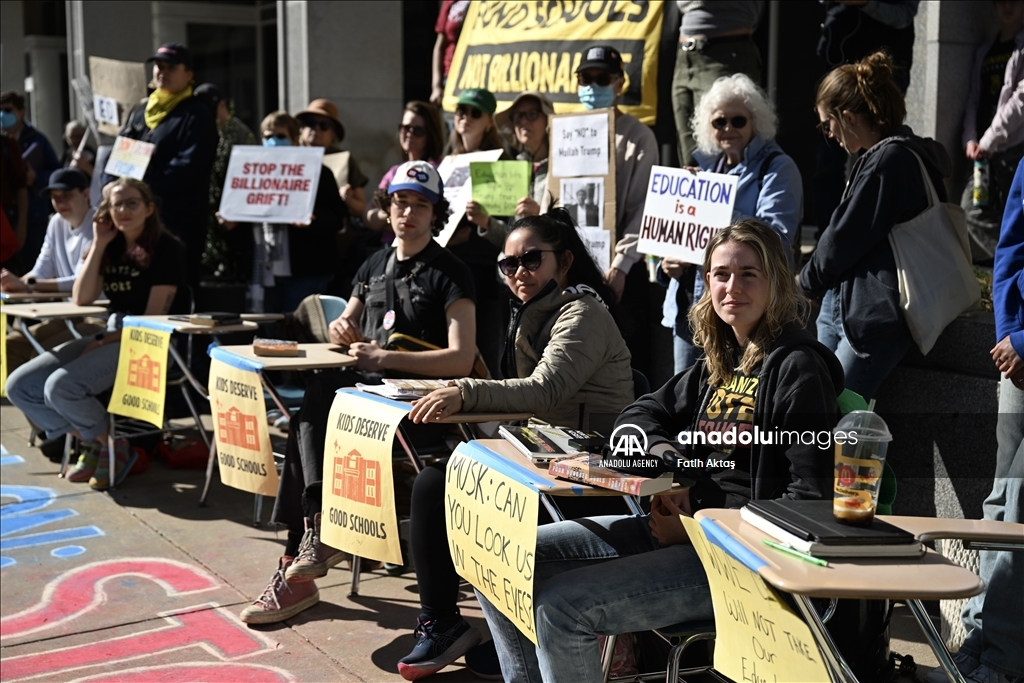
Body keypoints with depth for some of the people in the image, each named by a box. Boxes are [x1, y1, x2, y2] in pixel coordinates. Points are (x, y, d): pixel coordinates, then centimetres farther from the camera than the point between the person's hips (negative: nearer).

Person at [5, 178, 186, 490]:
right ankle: (92, 442, 8)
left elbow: (154, 318, -12)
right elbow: (82, 298, 1)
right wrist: (98, 245, -3)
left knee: (61, 387, -28)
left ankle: (114, 447, -4)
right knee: (20, 385, -5)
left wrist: (103, 342, -13)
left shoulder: (166, 248, -8)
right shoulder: (113, 247, 12)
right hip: (111, 336, 8)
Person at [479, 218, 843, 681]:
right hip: (676, 524, 8)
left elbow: (812, 498, -16)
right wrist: (664, 455, -5)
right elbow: (640, 414, 20)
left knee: (560, 607, -25)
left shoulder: (797, 367, -10)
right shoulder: (718, 363, 13)